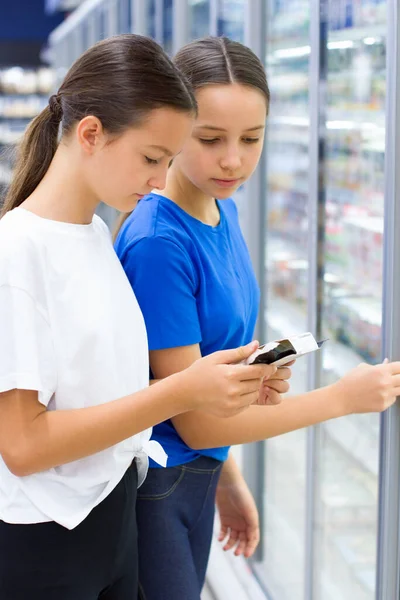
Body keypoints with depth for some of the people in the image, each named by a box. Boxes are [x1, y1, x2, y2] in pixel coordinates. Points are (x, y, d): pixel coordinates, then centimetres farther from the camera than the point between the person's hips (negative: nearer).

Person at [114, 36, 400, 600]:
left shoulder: (222, 210, 0)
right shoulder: (158, 242, -24)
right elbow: (194, 422, -20)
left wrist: (228, 479, 12)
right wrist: (343, 396, -13)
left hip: (201, 472, 8)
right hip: (150, 487, -7)